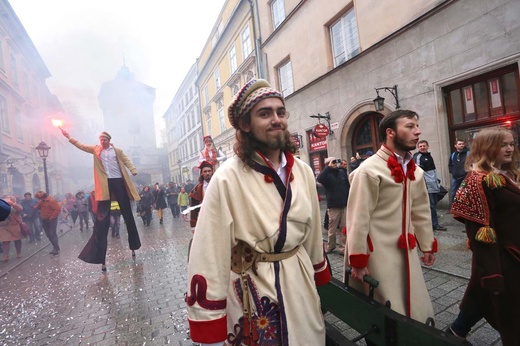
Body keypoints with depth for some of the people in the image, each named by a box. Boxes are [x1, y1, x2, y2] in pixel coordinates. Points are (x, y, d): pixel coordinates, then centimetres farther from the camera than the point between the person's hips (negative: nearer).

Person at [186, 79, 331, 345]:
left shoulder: (303, 172, -3)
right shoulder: (227, 178, -20)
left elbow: (313, 235, 7)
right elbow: (209, 256, -17)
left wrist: (320, 283, 15)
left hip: (301, 284, 5)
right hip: (252, 291, -4)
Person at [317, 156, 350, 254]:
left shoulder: (342, 172, 8)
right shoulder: (327, 174, -7)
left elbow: (348, 185, 14)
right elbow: (319, 179, -30)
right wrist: (329, 167, -24)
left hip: (345, 205, 4)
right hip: (333, 206, -4)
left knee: (344, 228, 7)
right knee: (332, 228, 7)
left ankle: (343, 248, 17)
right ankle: (330, 246, 24)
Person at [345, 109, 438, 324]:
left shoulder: (414, 171, 6)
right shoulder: (369, 170, -19)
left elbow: (421, 211, 14)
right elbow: (358, 218, -19)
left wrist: (428, 245, 17)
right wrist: (358, 259, -16)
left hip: (406, 251, 8)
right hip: (378, 254, -7)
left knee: (418, 310, 21)